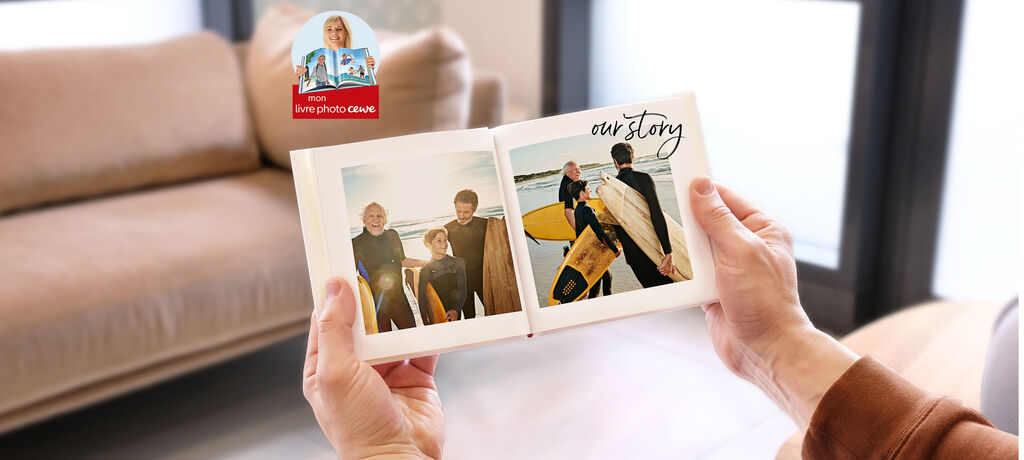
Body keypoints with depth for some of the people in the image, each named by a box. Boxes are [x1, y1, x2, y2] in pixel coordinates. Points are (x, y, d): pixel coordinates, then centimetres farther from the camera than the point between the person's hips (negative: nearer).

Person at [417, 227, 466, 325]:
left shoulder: (458, 263, 3)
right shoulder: (425, 271, 2)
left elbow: (462, 291, -4)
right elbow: (422, 300, 1)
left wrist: (456, 310, -22)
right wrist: (427, 323, -12)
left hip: (454, 317, 1)